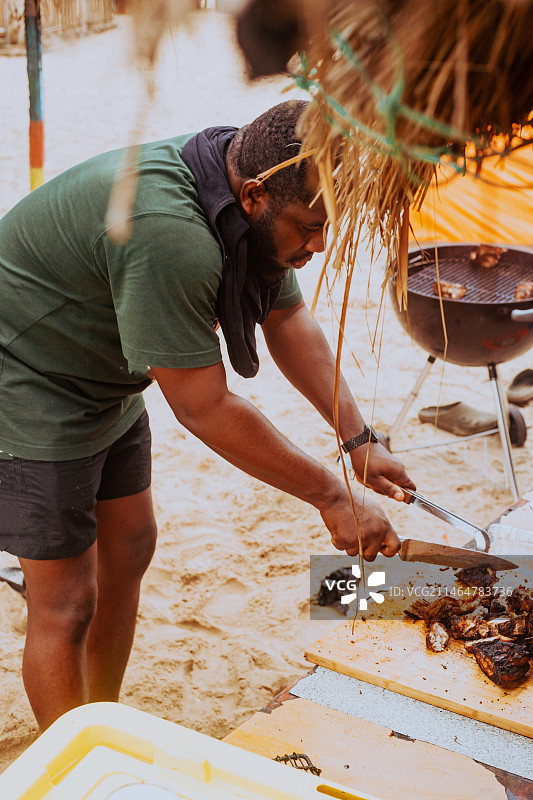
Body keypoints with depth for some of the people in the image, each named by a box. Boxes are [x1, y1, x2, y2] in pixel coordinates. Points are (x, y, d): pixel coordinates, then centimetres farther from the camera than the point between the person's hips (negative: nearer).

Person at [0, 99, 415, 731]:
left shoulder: (253, 202, -8)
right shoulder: (167, 234, -37)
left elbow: (288, 319, 4)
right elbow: (204, 410, -31)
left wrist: (358, 439, -2)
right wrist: (331, 497, -22)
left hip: (106, 390, 9)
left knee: (128, 549, 15)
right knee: (65, 604, -2)